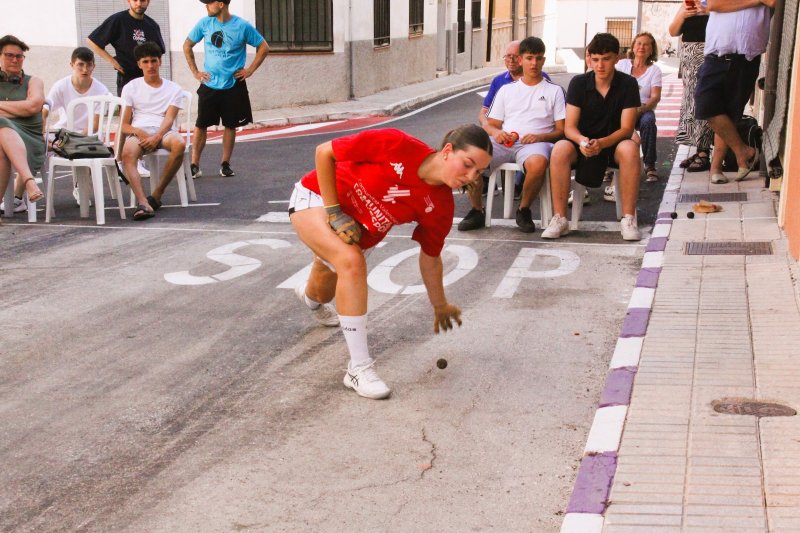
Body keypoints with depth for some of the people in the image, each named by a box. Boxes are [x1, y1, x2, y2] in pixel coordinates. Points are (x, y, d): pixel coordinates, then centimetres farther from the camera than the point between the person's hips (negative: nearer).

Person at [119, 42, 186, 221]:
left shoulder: (174, 89, 15)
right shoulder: (131, 88, 17)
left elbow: (169, 119, 0)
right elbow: (124, 125, 10)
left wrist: (157, 137, -21)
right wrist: (139, 132, -14)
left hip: (163, 131, 0)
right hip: (138, 132, 0)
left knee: (179, 144, -36)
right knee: (127, 153, -36)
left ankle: (156, 195, -24)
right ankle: (143, 203, -50)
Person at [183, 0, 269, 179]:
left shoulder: (242, 26, -9)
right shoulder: (205, 23, -2)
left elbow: (264, 48, 0)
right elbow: (187, 45, 11)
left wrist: (250, 70, -4)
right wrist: (195, 72, 5)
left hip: (233, 85, -1)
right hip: (209, 85, 1)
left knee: (230, 125, 6)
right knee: (201, 124, -1)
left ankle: (225, 164, 19)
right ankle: (194, 165, 4)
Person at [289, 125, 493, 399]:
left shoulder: (440, 207, -20)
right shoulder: (397, 145, -35)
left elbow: (430, 258, -2)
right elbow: (324, 152, -25)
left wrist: (440, 306, 7)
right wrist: (334, 212, -25)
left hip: (360, 231, 6)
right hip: (316, 197, -5)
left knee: (322, 294, 22)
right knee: (352, 261, -33)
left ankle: (310, 297, 65)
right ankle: (359, 368, -27)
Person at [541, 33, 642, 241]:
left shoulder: (628, 84, -6)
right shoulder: (579, 83, -3)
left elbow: (626, 128, -12)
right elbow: (569, 126, -7)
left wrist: (602, 143, -31)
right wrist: (582, 141, -31)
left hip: (613, 144, -1)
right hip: (583, 143, 1)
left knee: (630, 149, -36)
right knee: (560, 149, -32)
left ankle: (628, 219, -30)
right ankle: (559, 219, -29)